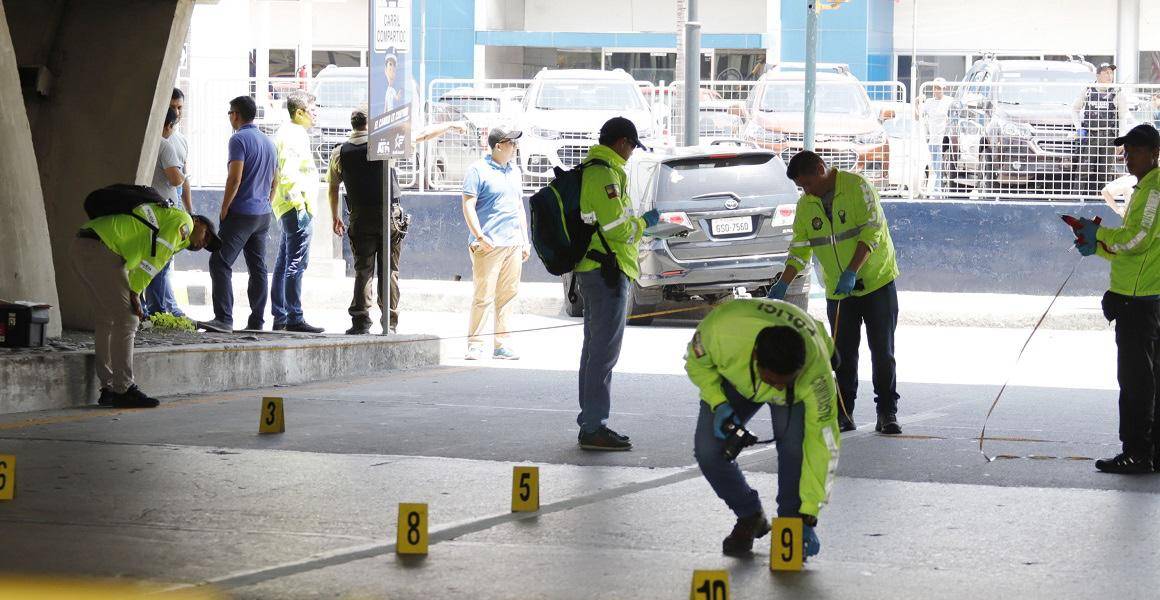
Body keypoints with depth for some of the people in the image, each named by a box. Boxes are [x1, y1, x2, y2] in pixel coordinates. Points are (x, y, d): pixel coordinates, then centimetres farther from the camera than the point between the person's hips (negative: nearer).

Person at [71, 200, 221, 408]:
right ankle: (123, 390, -7)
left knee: (106, 321, 15)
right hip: (100, 249, -10)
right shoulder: (183, 221, 3)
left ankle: (109, 389, 17)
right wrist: (135, 293, -7)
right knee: (126, 320, -6)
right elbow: (155, 258, -7)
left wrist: (134, 295, 5)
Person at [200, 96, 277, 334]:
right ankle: (256, 322, 8)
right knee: (258, 268, 9)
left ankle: (224, 319, -22)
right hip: (263, 215, 9)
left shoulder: (239, 139, -11)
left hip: (242, 213, -9)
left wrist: (224, 210, -12)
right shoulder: (268, 142, 17)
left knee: (220, 263, -11)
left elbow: (235, 178, -18)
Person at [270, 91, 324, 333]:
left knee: (284, 263, 12)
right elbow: (288, 173, -21)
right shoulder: (295, 134, -12)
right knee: (297, 262, -11)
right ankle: (294, 318, -13)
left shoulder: (286, 132, 21)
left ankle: (280, 317, 16)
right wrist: (299, 203, -21)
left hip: (289, 207, 11)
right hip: (297, 207, -11)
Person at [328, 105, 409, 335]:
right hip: (390, 213, -1)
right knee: (389, 271, 2)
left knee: (363, 270, 5)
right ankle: (389, 323, 1)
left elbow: (332, 188, 13)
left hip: (361, 218, 1)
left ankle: (360, 321, -3)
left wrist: (336, 218, 24)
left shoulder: (340, 153, 5)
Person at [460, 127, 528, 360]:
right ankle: (475, 345, -2)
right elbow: (468, 205, -8)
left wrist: (525, 240, 19)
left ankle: (501, 344, 9)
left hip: (513, 244, 7)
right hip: (488, 245, -7)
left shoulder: (514, 171, 18)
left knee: (508, 295, 5)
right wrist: (479, 237, -16)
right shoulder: (478, 170, -4)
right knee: (483, 297, -7)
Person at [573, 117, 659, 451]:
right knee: (605, 349, -9)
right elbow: (619, 227, -20)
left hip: (591, 270, 11)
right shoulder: (605, 175, -16)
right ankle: (594, 427, -10)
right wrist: (644, 223, -2)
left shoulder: (591, 170, 16)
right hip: (608, 272, -11)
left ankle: (590, 422, 22)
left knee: (595, 347, 16)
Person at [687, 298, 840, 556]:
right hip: (733, 377, 2)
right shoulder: (721, 330, -43)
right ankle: (749, 516, 11)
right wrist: (718, 403, -30)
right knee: (708, 449, -14)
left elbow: (822, 443, -36)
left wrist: (808, 514, -36)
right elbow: (697, 362, -16)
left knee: (795, 445, -27)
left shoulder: (816, 371, -43)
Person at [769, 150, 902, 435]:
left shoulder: (857, 187, -14)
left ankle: (887, 413, 4)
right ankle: (843, 413, 8)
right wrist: (783, 284, -7)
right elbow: (800, 249, 6)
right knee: (844, 356, 3)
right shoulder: (806, 205, 4)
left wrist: (852, 272, -28)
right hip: (838, 292, 5)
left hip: (877, 282, -5)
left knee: (882, 352, -1)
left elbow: (872, 231, -20)